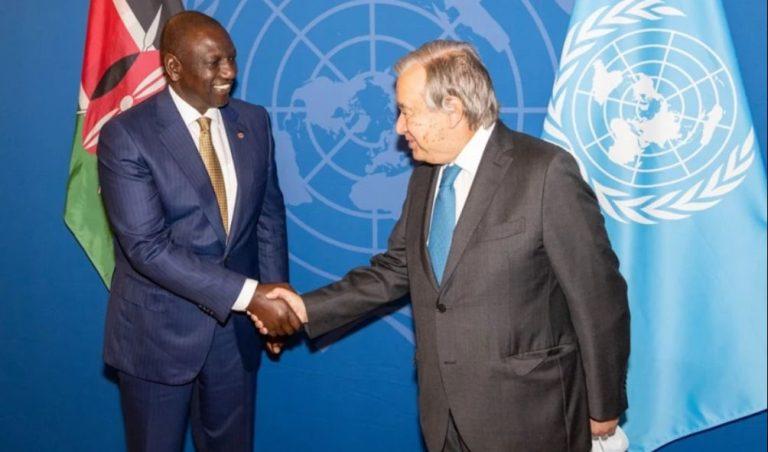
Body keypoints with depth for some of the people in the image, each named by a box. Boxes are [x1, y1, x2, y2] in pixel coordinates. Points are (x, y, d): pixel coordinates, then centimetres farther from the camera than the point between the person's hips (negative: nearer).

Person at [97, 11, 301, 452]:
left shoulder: (254, 121, 1)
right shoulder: (126, 136, -16)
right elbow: (147, 246, -22)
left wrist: (272, 299, -2)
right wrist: (250, 294, -27)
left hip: (236, 326, 4)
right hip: (158, 331, -4)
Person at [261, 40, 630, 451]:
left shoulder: (546, 172, -15)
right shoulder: (425, 176, 8)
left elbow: (598, 296, -12)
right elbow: (396, 269, 11)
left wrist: (604, 407, -7)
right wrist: (308, 308, 2)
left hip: (526, 418, -6)